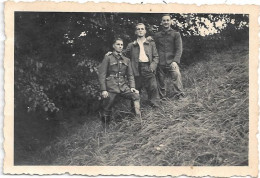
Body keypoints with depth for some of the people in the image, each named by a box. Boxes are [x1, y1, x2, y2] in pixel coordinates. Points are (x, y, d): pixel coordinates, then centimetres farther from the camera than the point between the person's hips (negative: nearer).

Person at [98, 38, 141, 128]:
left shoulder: (126, 60, 14)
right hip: (111, 86, -3)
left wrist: (132, 87, -1)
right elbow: (102, 74, -4)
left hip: (123, 86, 3)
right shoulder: (108, 58, 1)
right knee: (107, 109, -1)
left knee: (136, 95, -22)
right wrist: (103, 90, -12)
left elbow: (130, 75, 16)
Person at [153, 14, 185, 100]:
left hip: (172, 63, -2)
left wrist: (175, 61, -13)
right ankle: (162, 99, 15)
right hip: (160, 64, 2)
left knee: (176, 75, -22)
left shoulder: (176, 34, 9)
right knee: (161, 82, 4)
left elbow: (179, 49, 1)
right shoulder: (157, 35, 15)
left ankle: (179, 95, -21)